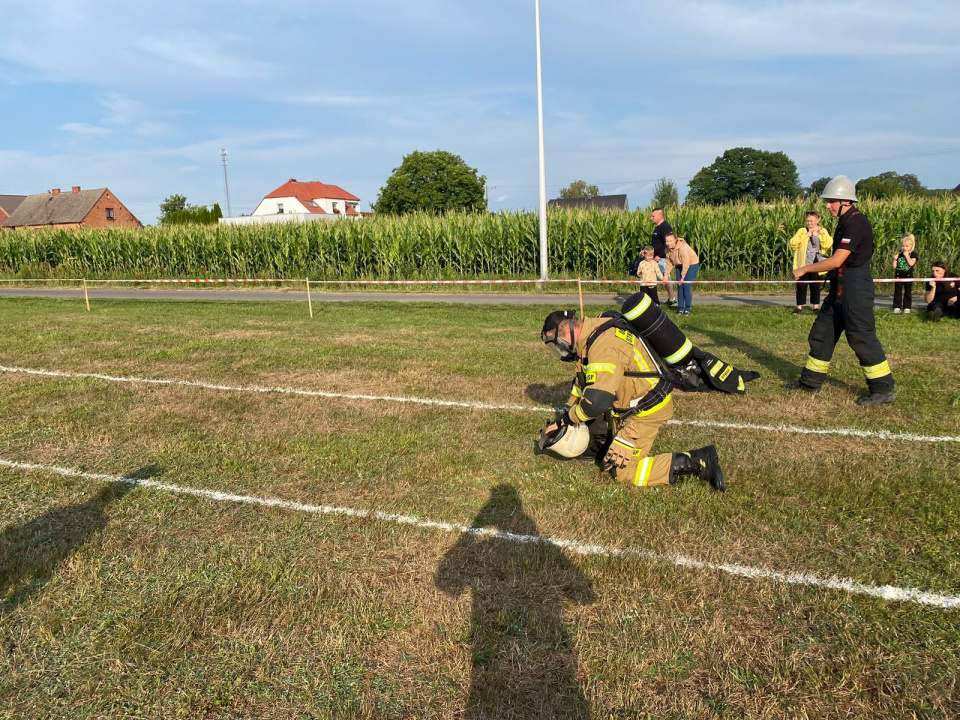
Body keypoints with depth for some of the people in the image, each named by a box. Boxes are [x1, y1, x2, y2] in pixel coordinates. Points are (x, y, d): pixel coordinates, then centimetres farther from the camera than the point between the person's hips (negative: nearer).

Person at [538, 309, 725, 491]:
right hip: (628, 405, 10)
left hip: (647, 410, -10)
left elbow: (597, 401, -33)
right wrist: (566, 411, 10)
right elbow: (583, 380, 17)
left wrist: (571, 417, -15)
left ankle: (696, 462, -7)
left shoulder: (603, 346, -29)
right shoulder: (593, 334, 3)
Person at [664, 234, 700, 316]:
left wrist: (683, 276, -23)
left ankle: (687, 309, -5)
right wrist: (666, 276, -10)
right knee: (679, 287, 2)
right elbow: (669, 263, -2)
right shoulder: (668, 249, -9)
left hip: (691, 264, -7)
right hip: (680, 265, 7)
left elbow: (686, 264, -27)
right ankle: (680, 308, 9)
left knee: (686, 286, -13)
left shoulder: (683, 247, -31)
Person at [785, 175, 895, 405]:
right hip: (841, 288, 10)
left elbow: (836, 260, -23)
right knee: (822, 332, 14)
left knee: (861, 338, -6)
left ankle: (883, 389, 3)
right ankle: (811, 381, 23)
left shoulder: (856, 222, -18)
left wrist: (804, 269, -15)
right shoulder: (845, 221, 12)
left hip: (855, 288, -10)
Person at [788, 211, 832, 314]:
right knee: (801, 286, 0)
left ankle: (816, 306, 17)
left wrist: (817, 235, -9)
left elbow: (828, 244, -10)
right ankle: (799, 306, 8)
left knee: (815, 286, 8)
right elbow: (792, 243, -9)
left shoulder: (823, 232, 8)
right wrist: (806, 235, -11)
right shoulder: (801, 231, 7)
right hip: (803, 265, 0)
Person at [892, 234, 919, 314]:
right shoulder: (899, 255, 5)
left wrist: (906, 255, -16)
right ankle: (897, 307, 8)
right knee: (897, 292, 4)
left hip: (908, 276, -2)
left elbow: (911, 263, -21)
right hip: (898, 276, 2)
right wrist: (895, 259, -9)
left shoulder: (913, 254, -2)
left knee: (908, 292, 7)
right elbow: (894, 266, 5)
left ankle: (907, 307, 12)